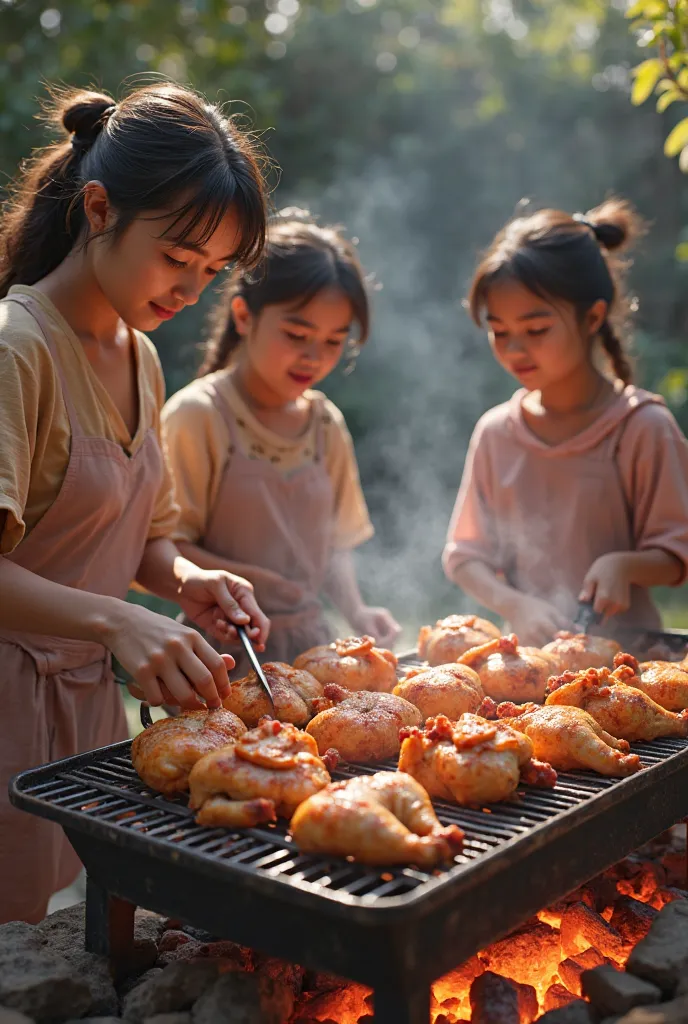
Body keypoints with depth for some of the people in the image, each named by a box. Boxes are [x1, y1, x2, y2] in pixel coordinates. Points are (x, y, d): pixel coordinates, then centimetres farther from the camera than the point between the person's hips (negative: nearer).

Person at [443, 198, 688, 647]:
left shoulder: (643, 427, -4)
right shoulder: (496, 431, 4)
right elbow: (465, 554, 7)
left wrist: (624, 564, -19)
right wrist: (516, 606, -10)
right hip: (525, 648, 2)